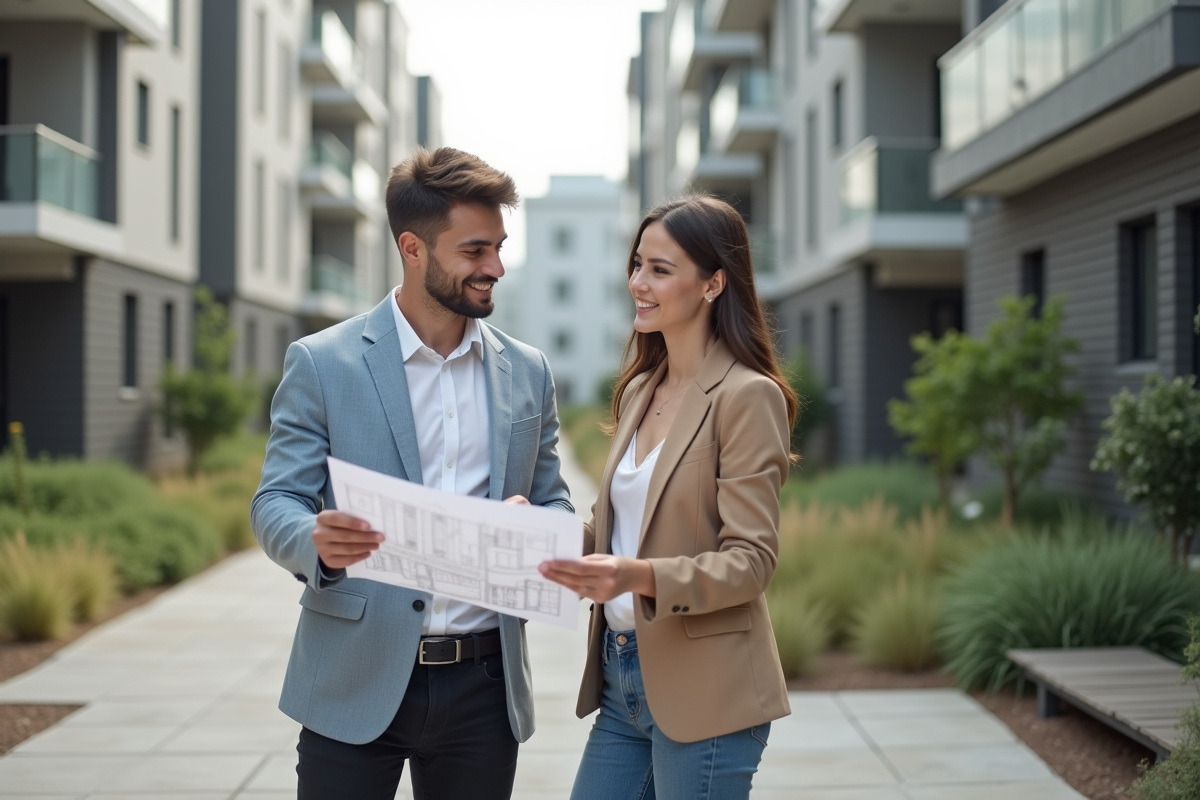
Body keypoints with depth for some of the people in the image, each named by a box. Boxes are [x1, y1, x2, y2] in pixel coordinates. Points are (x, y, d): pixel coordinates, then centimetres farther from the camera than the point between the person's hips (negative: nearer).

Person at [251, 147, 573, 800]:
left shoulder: (526, 372, 8)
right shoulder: (322, 363, -3)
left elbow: (555, 506, 13)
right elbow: (275, 504, -4)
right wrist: (318, 542, -27)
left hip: (483, 683, 3)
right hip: (355, 684, -3)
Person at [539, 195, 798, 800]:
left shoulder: (747, 396, -12)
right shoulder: (638, 390, 12)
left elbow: (751, 560, -16)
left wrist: (640, 576, -31)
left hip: (703, 695, -7)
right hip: (623, 677, 7)